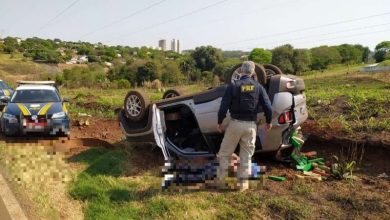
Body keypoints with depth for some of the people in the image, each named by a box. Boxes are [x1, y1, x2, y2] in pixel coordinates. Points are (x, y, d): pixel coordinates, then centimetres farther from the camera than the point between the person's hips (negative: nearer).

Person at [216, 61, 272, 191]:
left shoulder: (233, 86, -5)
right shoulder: (258, 87, 1)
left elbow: (224, 106, -8)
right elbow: (268, 107, -1)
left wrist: (219, 122, 4)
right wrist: (268, 122, 15)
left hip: (235, 123, -2)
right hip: (251, 125, 2)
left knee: (225, 153, 13)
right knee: (246, 155, 12)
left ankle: (221, 179, 19)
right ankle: (243, 183, 17)